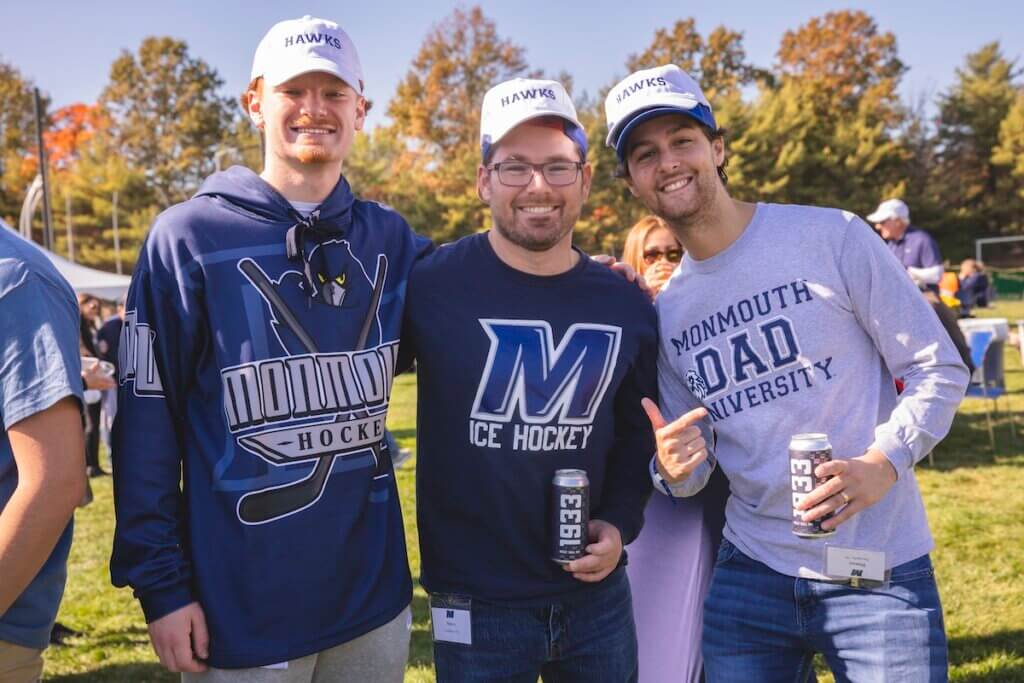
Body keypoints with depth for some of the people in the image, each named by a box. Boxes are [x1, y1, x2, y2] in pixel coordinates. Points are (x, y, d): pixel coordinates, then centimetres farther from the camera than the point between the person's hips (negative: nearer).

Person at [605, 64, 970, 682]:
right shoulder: (666, 312, 7)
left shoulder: (832, 237, -6)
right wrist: (676, 471, -11)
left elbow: (941, 369, -4)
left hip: (878, 575, -3)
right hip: (749, 575, 4)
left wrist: (881, 463, -20)